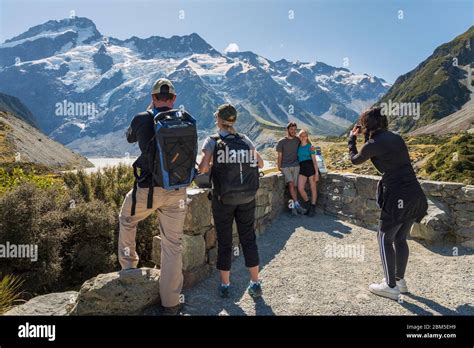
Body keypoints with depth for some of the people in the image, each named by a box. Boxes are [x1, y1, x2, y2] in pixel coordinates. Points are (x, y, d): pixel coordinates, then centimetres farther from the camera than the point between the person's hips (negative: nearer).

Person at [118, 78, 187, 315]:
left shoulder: (141, 119, -5)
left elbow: (130, 138, 18)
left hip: (147, 189, -2)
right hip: (177, 191, 2)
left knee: (127, 220, 30)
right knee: (172, 245, 9)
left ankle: (128, 266, 38)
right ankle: (170, 304, 18)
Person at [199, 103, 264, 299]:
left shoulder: (212, 141, -6)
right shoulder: (245, 140, 4)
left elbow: (203, 168, -14)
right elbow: (260, 163, 9)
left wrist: (211, 167, 7)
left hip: (223, 199, -2)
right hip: (247, 198, 3)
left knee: (224, 241, 10)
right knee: (248, 238, 12)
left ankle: (225, 285, 20)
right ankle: (255, 283, 18)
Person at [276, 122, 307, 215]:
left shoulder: (298, 140, 10)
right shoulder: (281, 142, 3)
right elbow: (279, 156, 4)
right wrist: (279, 168, 0)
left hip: (296, 166, 3)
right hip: (285, 166, -2)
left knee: (294, 186, -2)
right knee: (291, 184, -19)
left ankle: (293, 206, 2)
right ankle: (297, 205, -23)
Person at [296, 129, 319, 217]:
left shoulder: (310, 146, 1)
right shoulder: (298, 146, 11)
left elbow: (314, 160, -3)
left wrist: (316, 172, -9)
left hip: (311, 167, -3)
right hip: (302, 168, 3)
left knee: (313, 188, 2)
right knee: (300, 188, -7)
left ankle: (313, 208, 13)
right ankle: (307, 204, 17)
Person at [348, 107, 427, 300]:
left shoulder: (373, 144, -9)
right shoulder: (395, 137, 11)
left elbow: (354, 160, 9)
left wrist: (352, 138, 22)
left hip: (396, 197, -7)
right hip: (415, 194, 7)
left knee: (385, 238, 8)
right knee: (400, 238, 20)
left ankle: (391, 286, 15)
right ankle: (400, 280, 32)